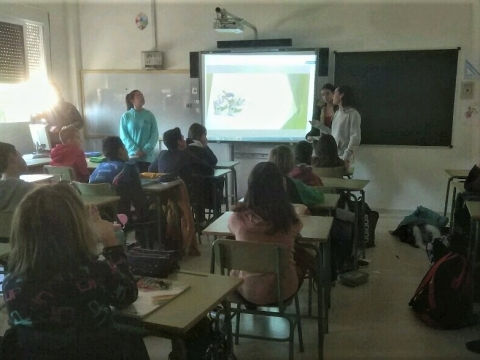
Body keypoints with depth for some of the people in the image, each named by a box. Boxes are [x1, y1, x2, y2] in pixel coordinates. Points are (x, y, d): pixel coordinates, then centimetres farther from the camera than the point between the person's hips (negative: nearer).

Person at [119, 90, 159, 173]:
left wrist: (146, 150, -13)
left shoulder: (149, 115, 4)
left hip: (147, 156, 1)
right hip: (132, 156, -1)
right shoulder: (126, 116, 1)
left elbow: (155, 134, 0)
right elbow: (124, 136, -3)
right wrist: (135, 150, -15)